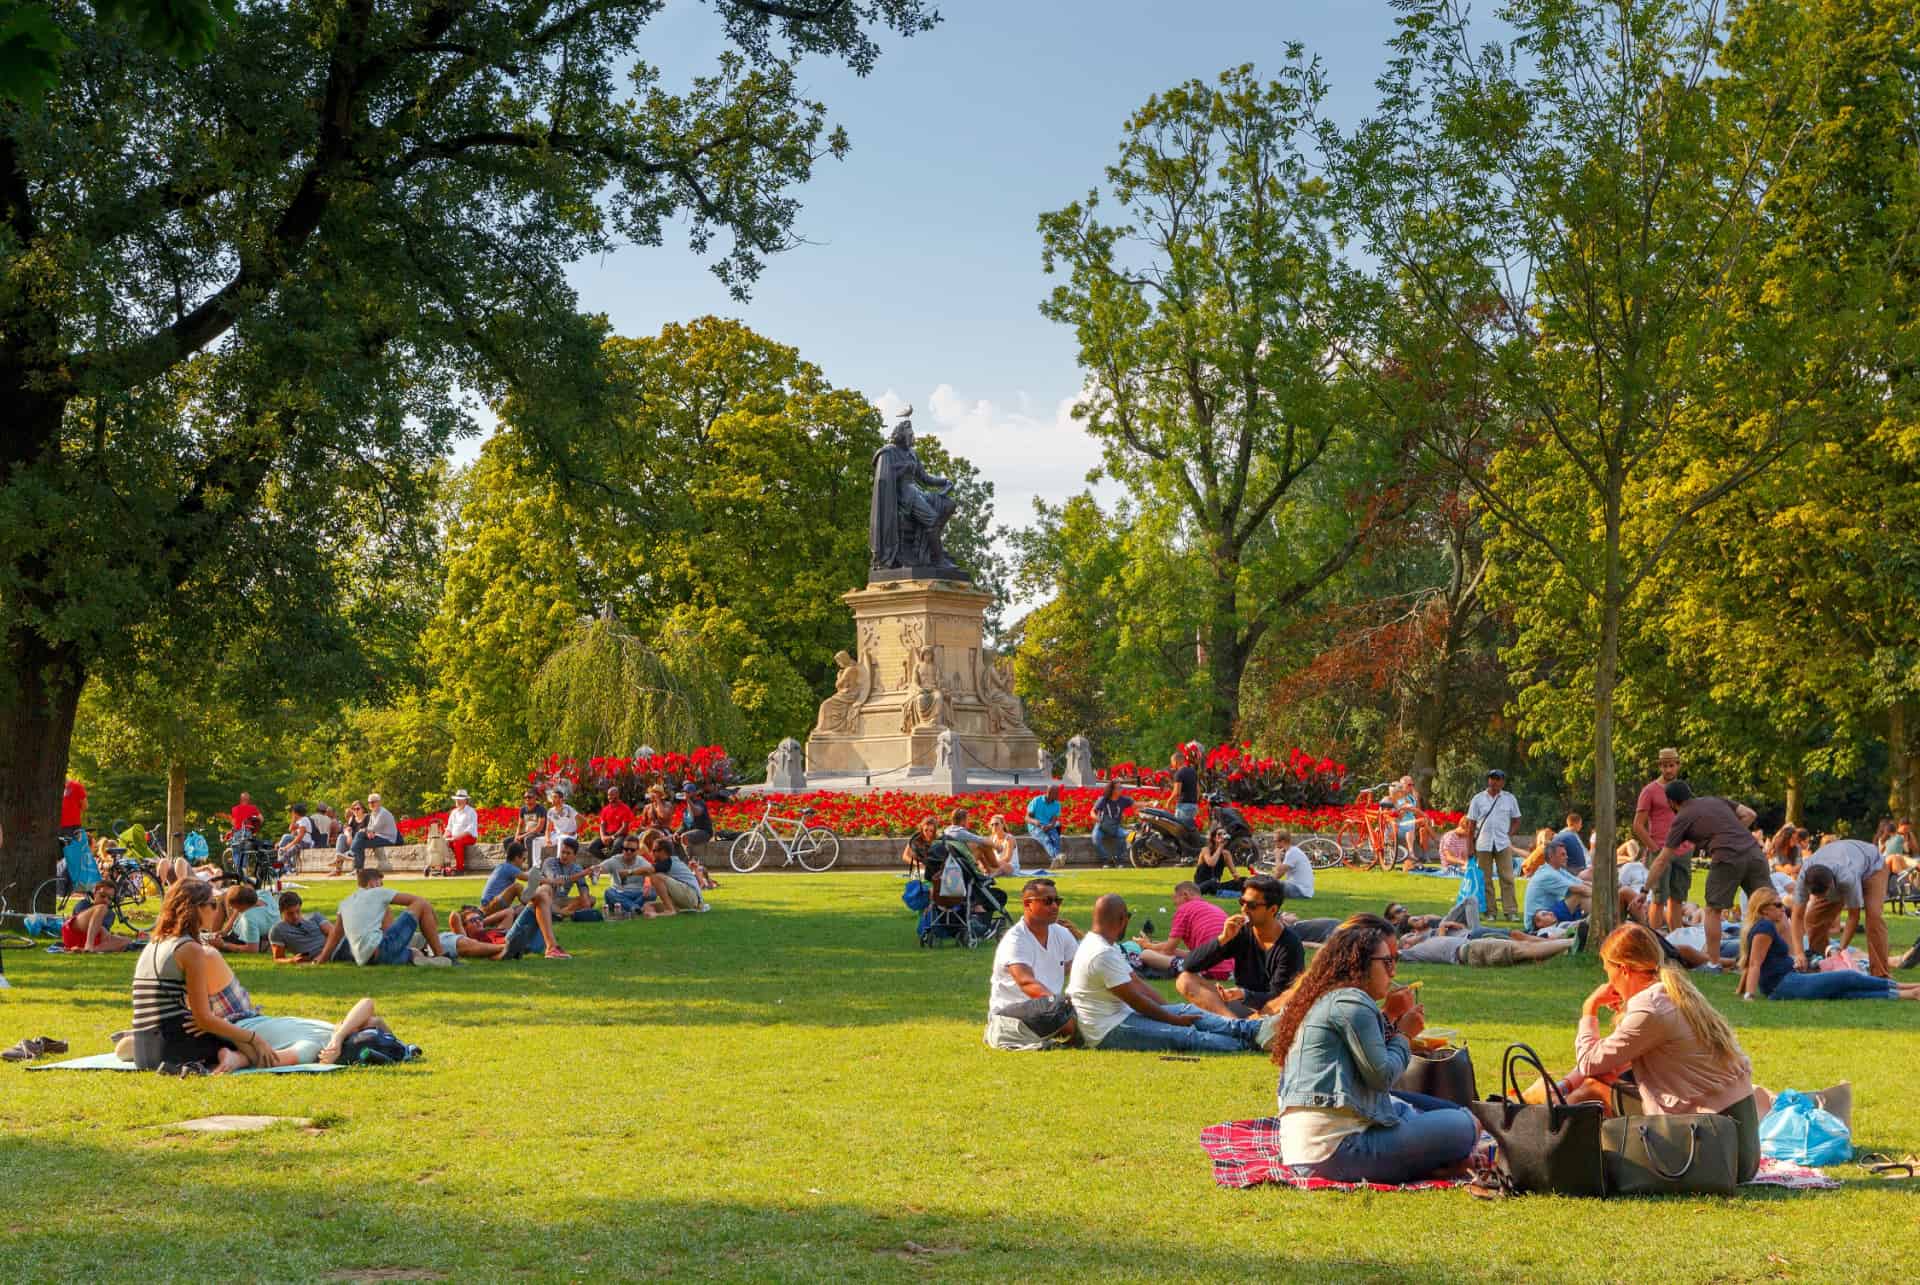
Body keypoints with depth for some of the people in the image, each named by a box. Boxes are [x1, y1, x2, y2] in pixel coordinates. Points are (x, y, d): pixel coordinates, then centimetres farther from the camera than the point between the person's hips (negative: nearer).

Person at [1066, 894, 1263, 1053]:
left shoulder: (1106, 946, 14)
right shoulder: (1103, 954, -21)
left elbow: (1138, 984, 15)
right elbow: (1136, 1000, -18)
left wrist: (1176, 1014, 10)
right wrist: (1175, 1019, -7)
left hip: (1120, 1016, 10)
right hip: (1108, 1033, -10)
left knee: (1186, 1010, 3)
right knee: (1185, 1036, -19)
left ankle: (1251, 1029, -7)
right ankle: (1247, 1042, -24)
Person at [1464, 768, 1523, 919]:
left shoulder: (1509, 799, 6)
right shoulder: (1478, 799, 4)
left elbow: (1516, 819, 13)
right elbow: (1471, 822, 6)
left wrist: (1510, 835, -1)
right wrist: (1471, 845, 2)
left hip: (1503, 843, 0)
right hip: (1483, 844, 0)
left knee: (1507, 878, -4)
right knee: (1485, 879, 4)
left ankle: (1510, 910, -2)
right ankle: (1489, 911, 10)